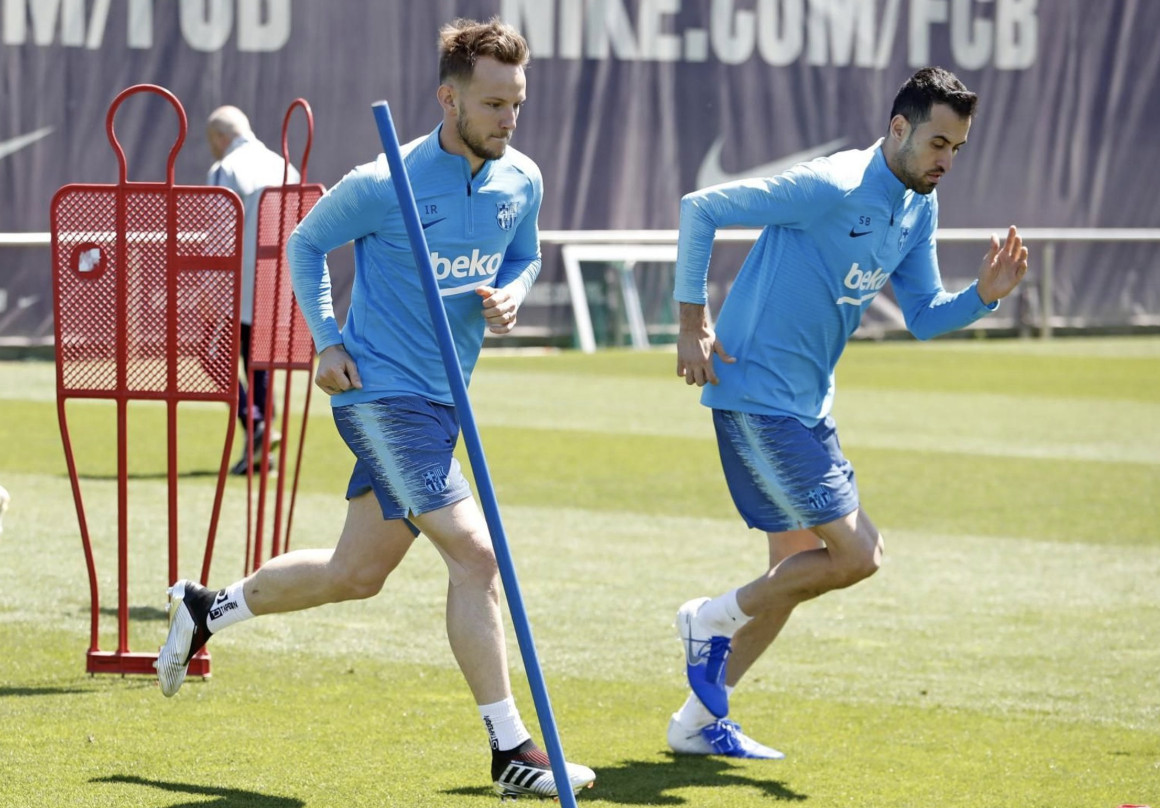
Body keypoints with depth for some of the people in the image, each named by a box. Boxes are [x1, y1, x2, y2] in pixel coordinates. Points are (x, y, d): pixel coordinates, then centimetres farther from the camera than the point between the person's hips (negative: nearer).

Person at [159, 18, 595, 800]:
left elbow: (524, 258, 21)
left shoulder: (521, 181, 2)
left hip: (439, 402, 8)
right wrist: (328, 341, -6)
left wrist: (510, 295, -2)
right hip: (380, 391, -8)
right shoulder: (383, 185, -15)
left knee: (356, 573, 17)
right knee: (475, 551, -17)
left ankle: (205, 610, 38)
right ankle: (512, 751, -14)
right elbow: (306, 243, 2)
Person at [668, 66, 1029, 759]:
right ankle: (716, 618, 8)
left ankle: (701, 721, 23)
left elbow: (923, 317, 12)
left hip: (807, 403, 10)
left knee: (801, 563, 13)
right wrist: (693, 322, -15)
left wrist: (985, 295, -8)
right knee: (857, 553, -12)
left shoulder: (920, 208, 7)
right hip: (757, 396, -10)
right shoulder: (831, 188, -20)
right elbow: (700, 209, -17)